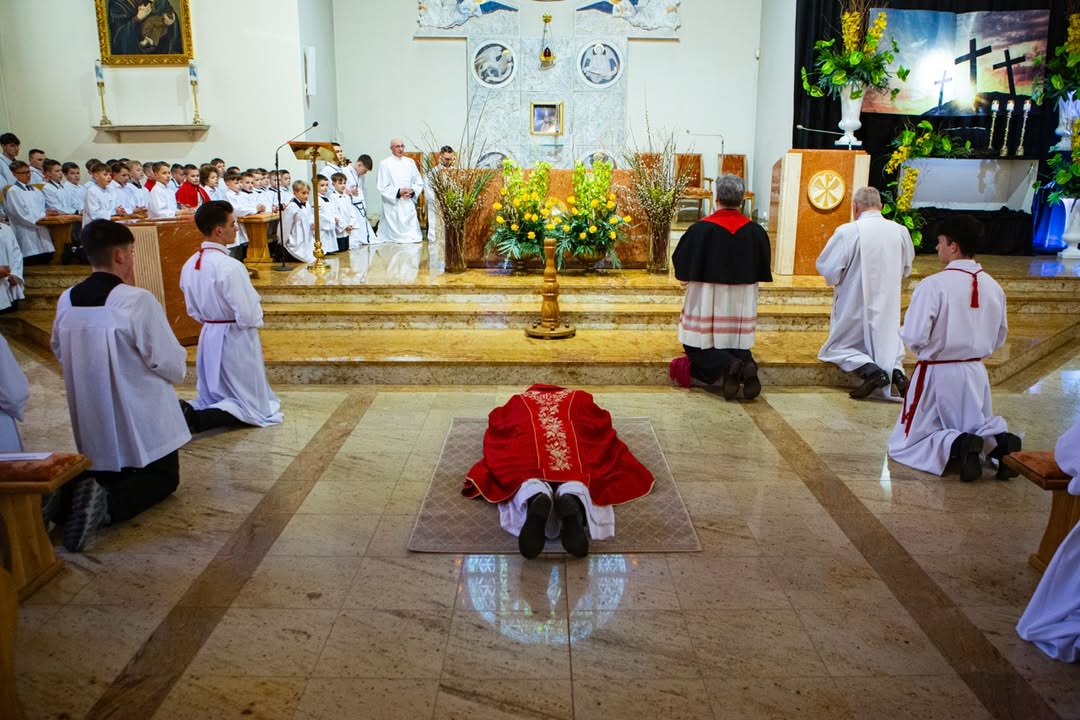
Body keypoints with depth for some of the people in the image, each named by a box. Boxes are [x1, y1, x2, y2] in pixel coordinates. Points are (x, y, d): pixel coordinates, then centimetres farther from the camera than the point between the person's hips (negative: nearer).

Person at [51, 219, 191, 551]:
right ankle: (109, 502, -14)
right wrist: (178, 365, 4)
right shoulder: (137, 300, -21)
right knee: (163, 476, 15)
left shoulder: (66, 301, -3)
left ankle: (71, 491, -3)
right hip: (140, 418, -6)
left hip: (91, 420, 6)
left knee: (106, 471, 30)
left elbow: (61, 353, 14)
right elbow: (174, 367, -18)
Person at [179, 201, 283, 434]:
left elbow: (193, 310, 10)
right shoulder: (230, 267, -24)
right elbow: (248, 316, -22)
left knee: (213, 399, 24)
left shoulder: (189, 266, 0)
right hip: (235, 339, -7)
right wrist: (257, 319, -2)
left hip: (209, 337, 7)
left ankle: (188, 410, -5)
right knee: (254, 408, 5)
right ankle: (197, 419, -15)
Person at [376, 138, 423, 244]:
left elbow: (419, 183, 12)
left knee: (414, 238, -2)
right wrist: (398, 192, -14)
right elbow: (382, 187, -4)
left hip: (409, 205, 3)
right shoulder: (385, 164, -1)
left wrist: (412, 191, -8)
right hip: (393, 205, -3)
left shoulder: (410, 162, 10)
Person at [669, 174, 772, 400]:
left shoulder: (700, 229, -13)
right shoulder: (756, 231, -2)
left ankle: (728, 365, -22)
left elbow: (681, 266, -5)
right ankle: (746, 366, -17)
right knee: (737, 344, 16)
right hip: (742, 303, 3)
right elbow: (763, 270, 9)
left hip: (708, 302, -3)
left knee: (700, 348, 8)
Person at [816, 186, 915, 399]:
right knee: (887, 344, 23)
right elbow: (905, 270, 10)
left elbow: (826, 267, -14)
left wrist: (837, 280, 7)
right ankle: (895, 368, -10)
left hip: (855, 307, -4)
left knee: (838, 348, 13)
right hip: (887, 308, 4)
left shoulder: (847, 232, -17)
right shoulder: (900, 231, -2)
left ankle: (872, 370, -15)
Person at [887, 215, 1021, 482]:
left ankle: (956, 446, -19)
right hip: (975, 373, 5)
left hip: (937, 374, -5)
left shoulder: (933, 285, -19)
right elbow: (998, 339, 10)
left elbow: (914, 337, -20)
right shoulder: (993, 287, 1)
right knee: (977, 431, 25)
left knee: (906, 445, 7)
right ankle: (999, 442, -8)